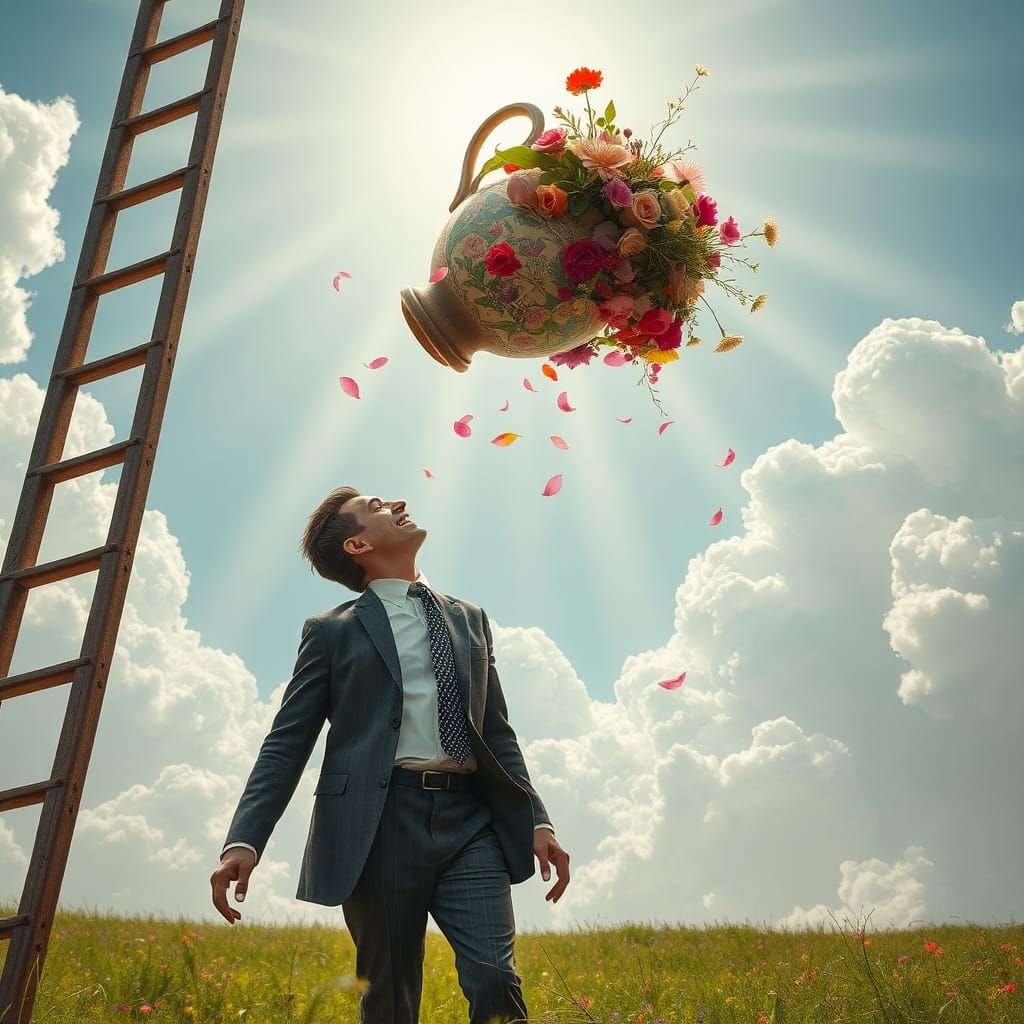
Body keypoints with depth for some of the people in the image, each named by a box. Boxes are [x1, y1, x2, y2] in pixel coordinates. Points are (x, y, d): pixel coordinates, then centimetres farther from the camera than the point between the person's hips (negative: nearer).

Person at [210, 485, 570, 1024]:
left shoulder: (470, 619, 21)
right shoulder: (331, 631, 10)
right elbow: (286, 743, 4)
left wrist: (537, 820, 8)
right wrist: (244, 840, -10)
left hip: (471, 821, 2)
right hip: (382, 821, -2)